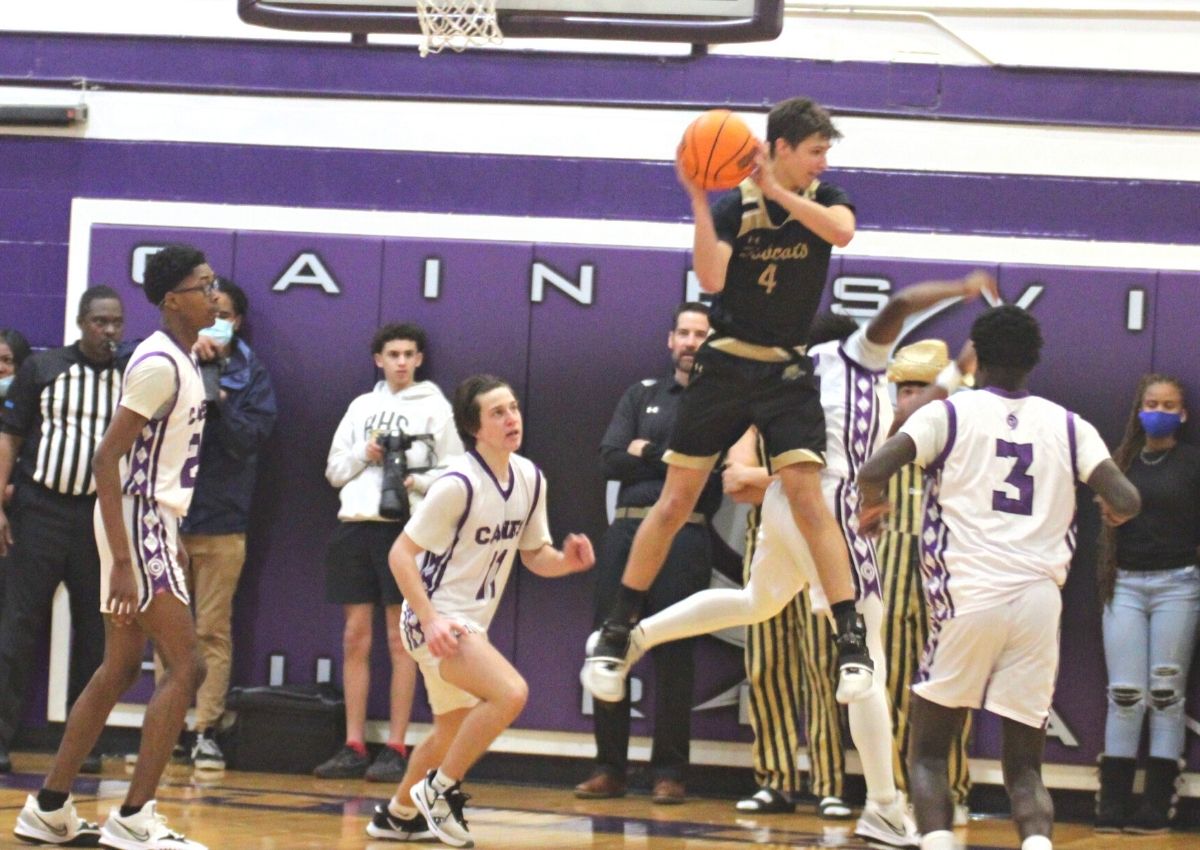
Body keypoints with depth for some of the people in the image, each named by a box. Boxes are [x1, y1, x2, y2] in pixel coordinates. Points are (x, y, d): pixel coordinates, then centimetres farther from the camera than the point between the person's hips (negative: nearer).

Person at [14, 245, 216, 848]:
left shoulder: (183, 362, 13)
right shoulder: (158, 364, -17)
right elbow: (106, 460, -21)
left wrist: (169, 541, 21)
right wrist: (122, 564, -25)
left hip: (151, 525, 10)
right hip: (137, 523, -10)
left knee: (120, 668, 13)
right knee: (186, 667, -12)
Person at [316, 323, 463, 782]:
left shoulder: (435, 408, 6)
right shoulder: (361, 407, 17)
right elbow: (334, 470, 15)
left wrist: (417, 481, -16)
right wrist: (363, 455, -4)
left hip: (405, 528, -4)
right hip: (355, 525, 4)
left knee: (400, 641, -3)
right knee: (355, 638, 4)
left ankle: (395, 749, -2)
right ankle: (353, 747, 8)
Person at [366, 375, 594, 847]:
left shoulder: (530, 479, 1)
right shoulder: (459, 485, -21)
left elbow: (535, 555, 12)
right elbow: (401, 553, -18)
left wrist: (567, 561, -11)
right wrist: (430, 619, -26)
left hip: (469, 625, 9)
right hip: (435, 619, -9)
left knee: (452, 730, 22)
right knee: (510, 692, -27)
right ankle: (440, 789, -11)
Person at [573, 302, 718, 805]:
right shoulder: (642, 396, 19)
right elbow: (611, 459, 5)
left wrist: (648, 453, -5)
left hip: (684, 535, -4)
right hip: (626, 530, 4)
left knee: (673, 654, -5)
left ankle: (670, 773, 0)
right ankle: (610, 768, 7)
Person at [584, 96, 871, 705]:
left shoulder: (822, 201, 1)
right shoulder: (733, 207, -4)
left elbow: (841, 230, -23)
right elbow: (711, 278, -19)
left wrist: (775, 191, -27)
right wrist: (697, 200, -26)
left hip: (787, 370, 0)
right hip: (725, 366, 0)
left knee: (807, 496, -15)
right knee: (674, 502, 2)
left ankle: (851, 638, -15)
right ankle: (617, 631, 13)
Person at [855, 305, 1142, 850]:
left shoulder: (950, 413, 4)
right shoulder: (1068, 426, 11)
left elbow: (872, 472, -9)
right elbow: (1125, 502, 2)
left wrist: (872, 506, 13)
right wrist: (1115, 511, 25)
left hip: (969, 596, -2)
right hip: (1039, 600, 2)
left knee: (928, 752, 12)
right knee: (1023, 764, 10)